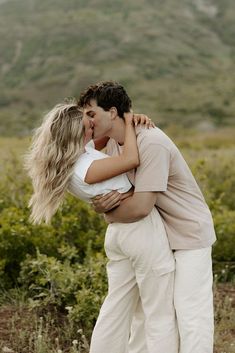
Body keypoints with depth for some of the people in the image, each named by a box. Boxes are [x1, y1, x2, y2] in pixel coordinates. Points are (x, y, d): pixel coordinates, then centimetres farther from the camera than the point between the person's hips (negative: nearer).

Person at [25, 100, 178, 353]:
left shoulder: (75, 153, 4)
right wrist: (128, 121, -11)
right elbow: (132, 159, -27)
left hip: (118, 231, 9)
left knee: (116, 307, 18)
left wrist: (133, 119, 0)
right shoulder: (83, 170, -23)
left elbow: (103, 140, 18)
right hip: (141, 229, -9)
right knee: (160, 315, 0)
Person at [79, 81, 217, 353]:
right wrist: (101, 204, -21)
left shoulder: (151, 143, -26)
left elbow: (140, 207, -31)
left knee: (190, 315, -8)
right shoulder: (113, 144, 2)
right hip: (156, 237, 9)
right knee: (142, 305, 14)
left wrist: (108, 214, -12)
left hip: (188, 235, -9)